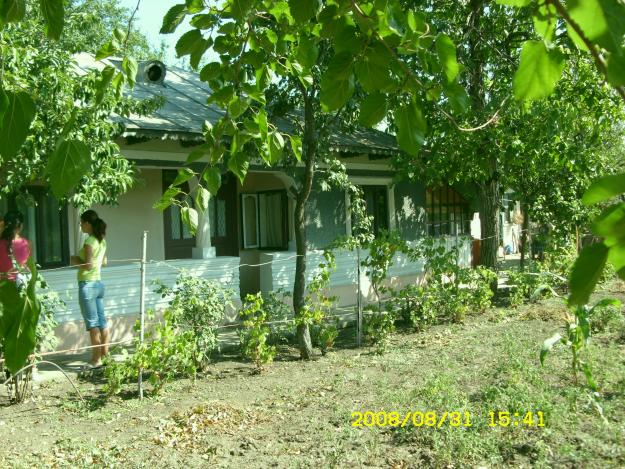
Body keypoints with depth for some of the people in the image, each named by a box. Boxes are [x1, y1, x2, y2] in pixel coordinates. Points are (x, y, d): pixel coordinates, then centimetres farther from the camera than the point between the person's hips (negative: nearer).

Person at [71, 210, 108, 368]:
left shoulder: (89, 241, -16)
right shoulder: (102, 240, 10)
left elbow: (88, 265, -21)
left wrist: (76, 261, -4)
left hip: (87, 284, -8)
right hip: (99, 283, 8)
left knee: (92, 323, -4)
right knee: (102, 321, 11)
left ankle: (96, 359, 0)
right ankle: (105, 355, 16)